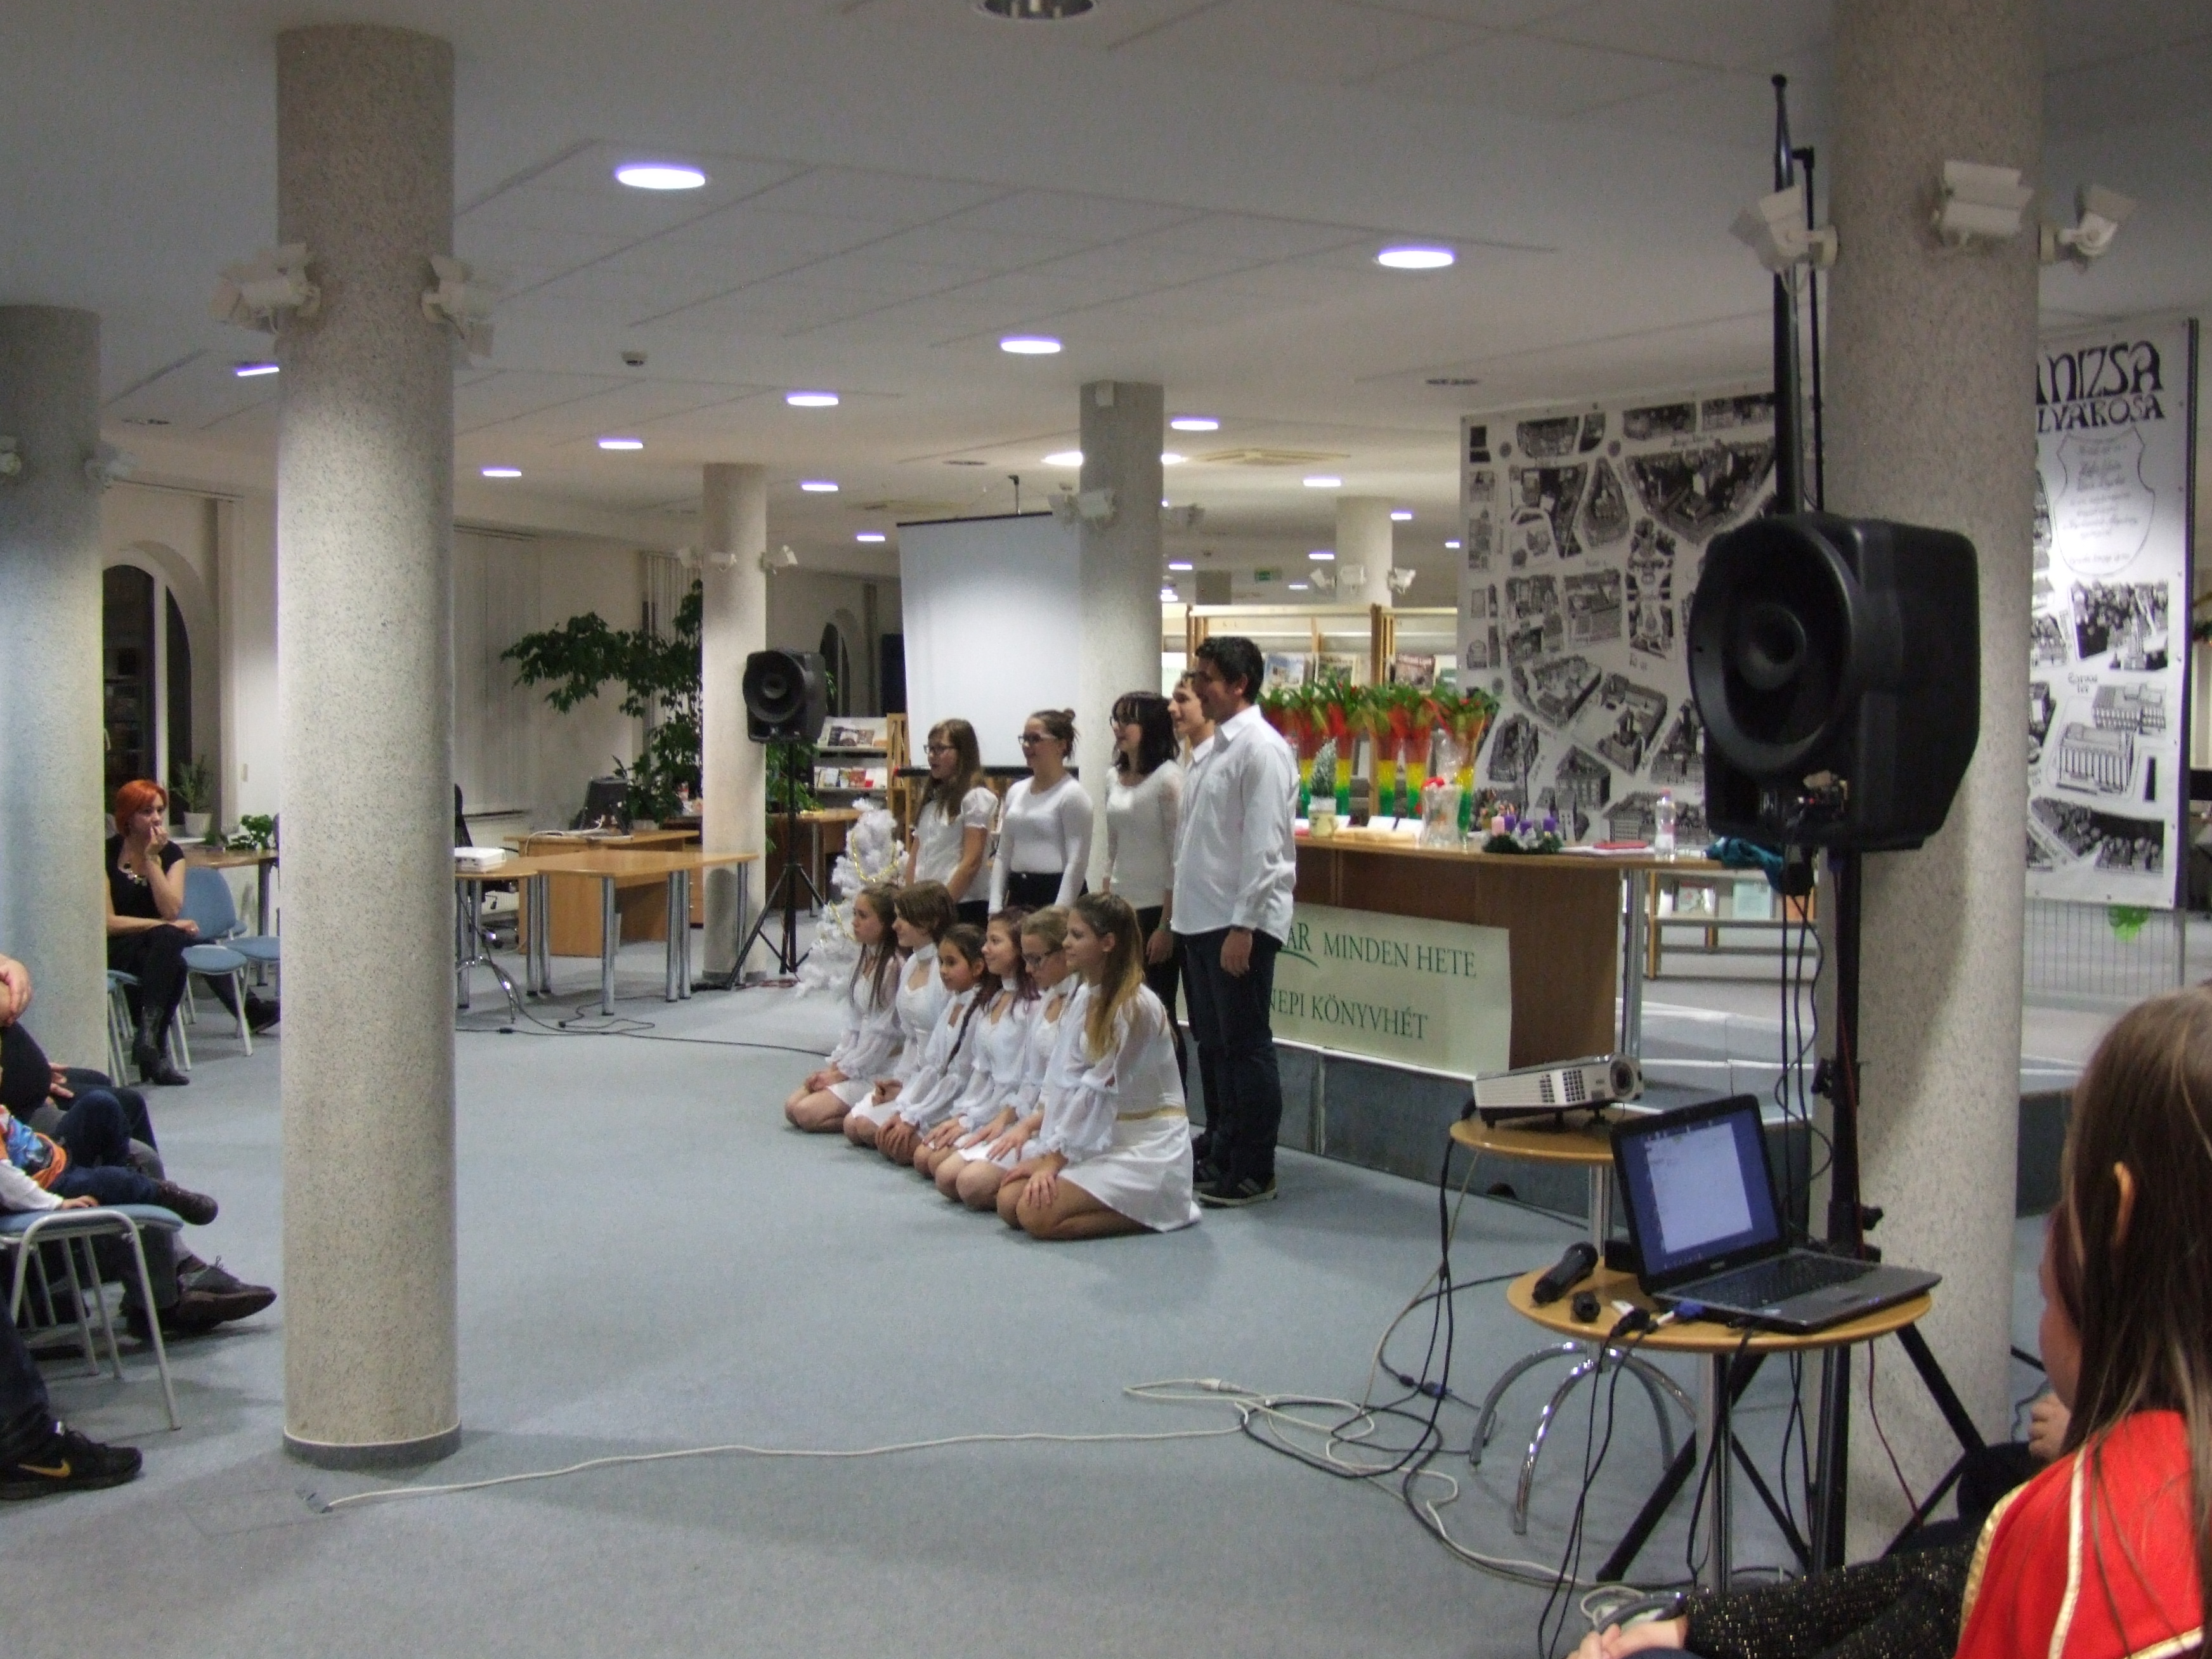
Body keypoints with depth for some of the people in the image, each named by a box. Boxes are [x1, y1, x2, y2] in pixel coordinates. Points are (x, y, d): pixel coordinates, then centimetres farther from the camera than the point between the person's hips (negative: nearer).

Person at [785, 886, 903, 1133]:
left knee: (807, 1113, -18)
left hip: (877, 1071, -10)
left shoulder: (893, 968, -18)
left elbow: (883, 1034, -17)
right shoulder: (865, 961, 11)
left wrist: (841, 1072, -11)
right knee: (792, 1107, 0)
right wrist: (833, 1066, 3)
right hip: (853, 1061, 10)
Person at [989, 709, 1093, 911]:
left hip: (1055, 893, -7)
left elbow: (1077, 862, -12)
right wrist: (995, 908, 7)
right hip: (1018, 894, 7)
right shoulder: (1016, 791, 15)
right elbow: (1003, 856, 16)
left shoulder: (1072, 794, -6)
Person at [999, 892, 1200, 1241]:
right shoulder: (1085, 998, 8)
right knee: (1009, 1200, -4)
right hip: (1101, 1143, 9)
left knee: (1036, 1214, -21)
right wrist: (1046, 1153, -4)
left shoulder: (1135, 1006, -18)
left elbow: (1099, 1093, -18)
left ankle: (1151, 1213, -6)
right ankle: (1128, 1204, 5)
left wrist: (1054, 1158, -14)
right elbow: (1063, 1082, 5)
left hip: (1148, 1149, -9)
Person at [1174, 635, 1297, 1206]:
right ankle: (1219, 1156, 27)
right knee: (1213, 1046, 16)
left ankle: (1253, 1173, 7)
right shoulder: (1214, 748, 14)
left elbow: (1264, 848, -18)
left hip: (1240, 923, -9)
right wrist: (1184, 909, 15)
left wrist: (1242, 928, -20)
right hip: (1200, 920, 9)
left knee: (1246, 1050, -1)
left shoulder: (1261, 749, -13)